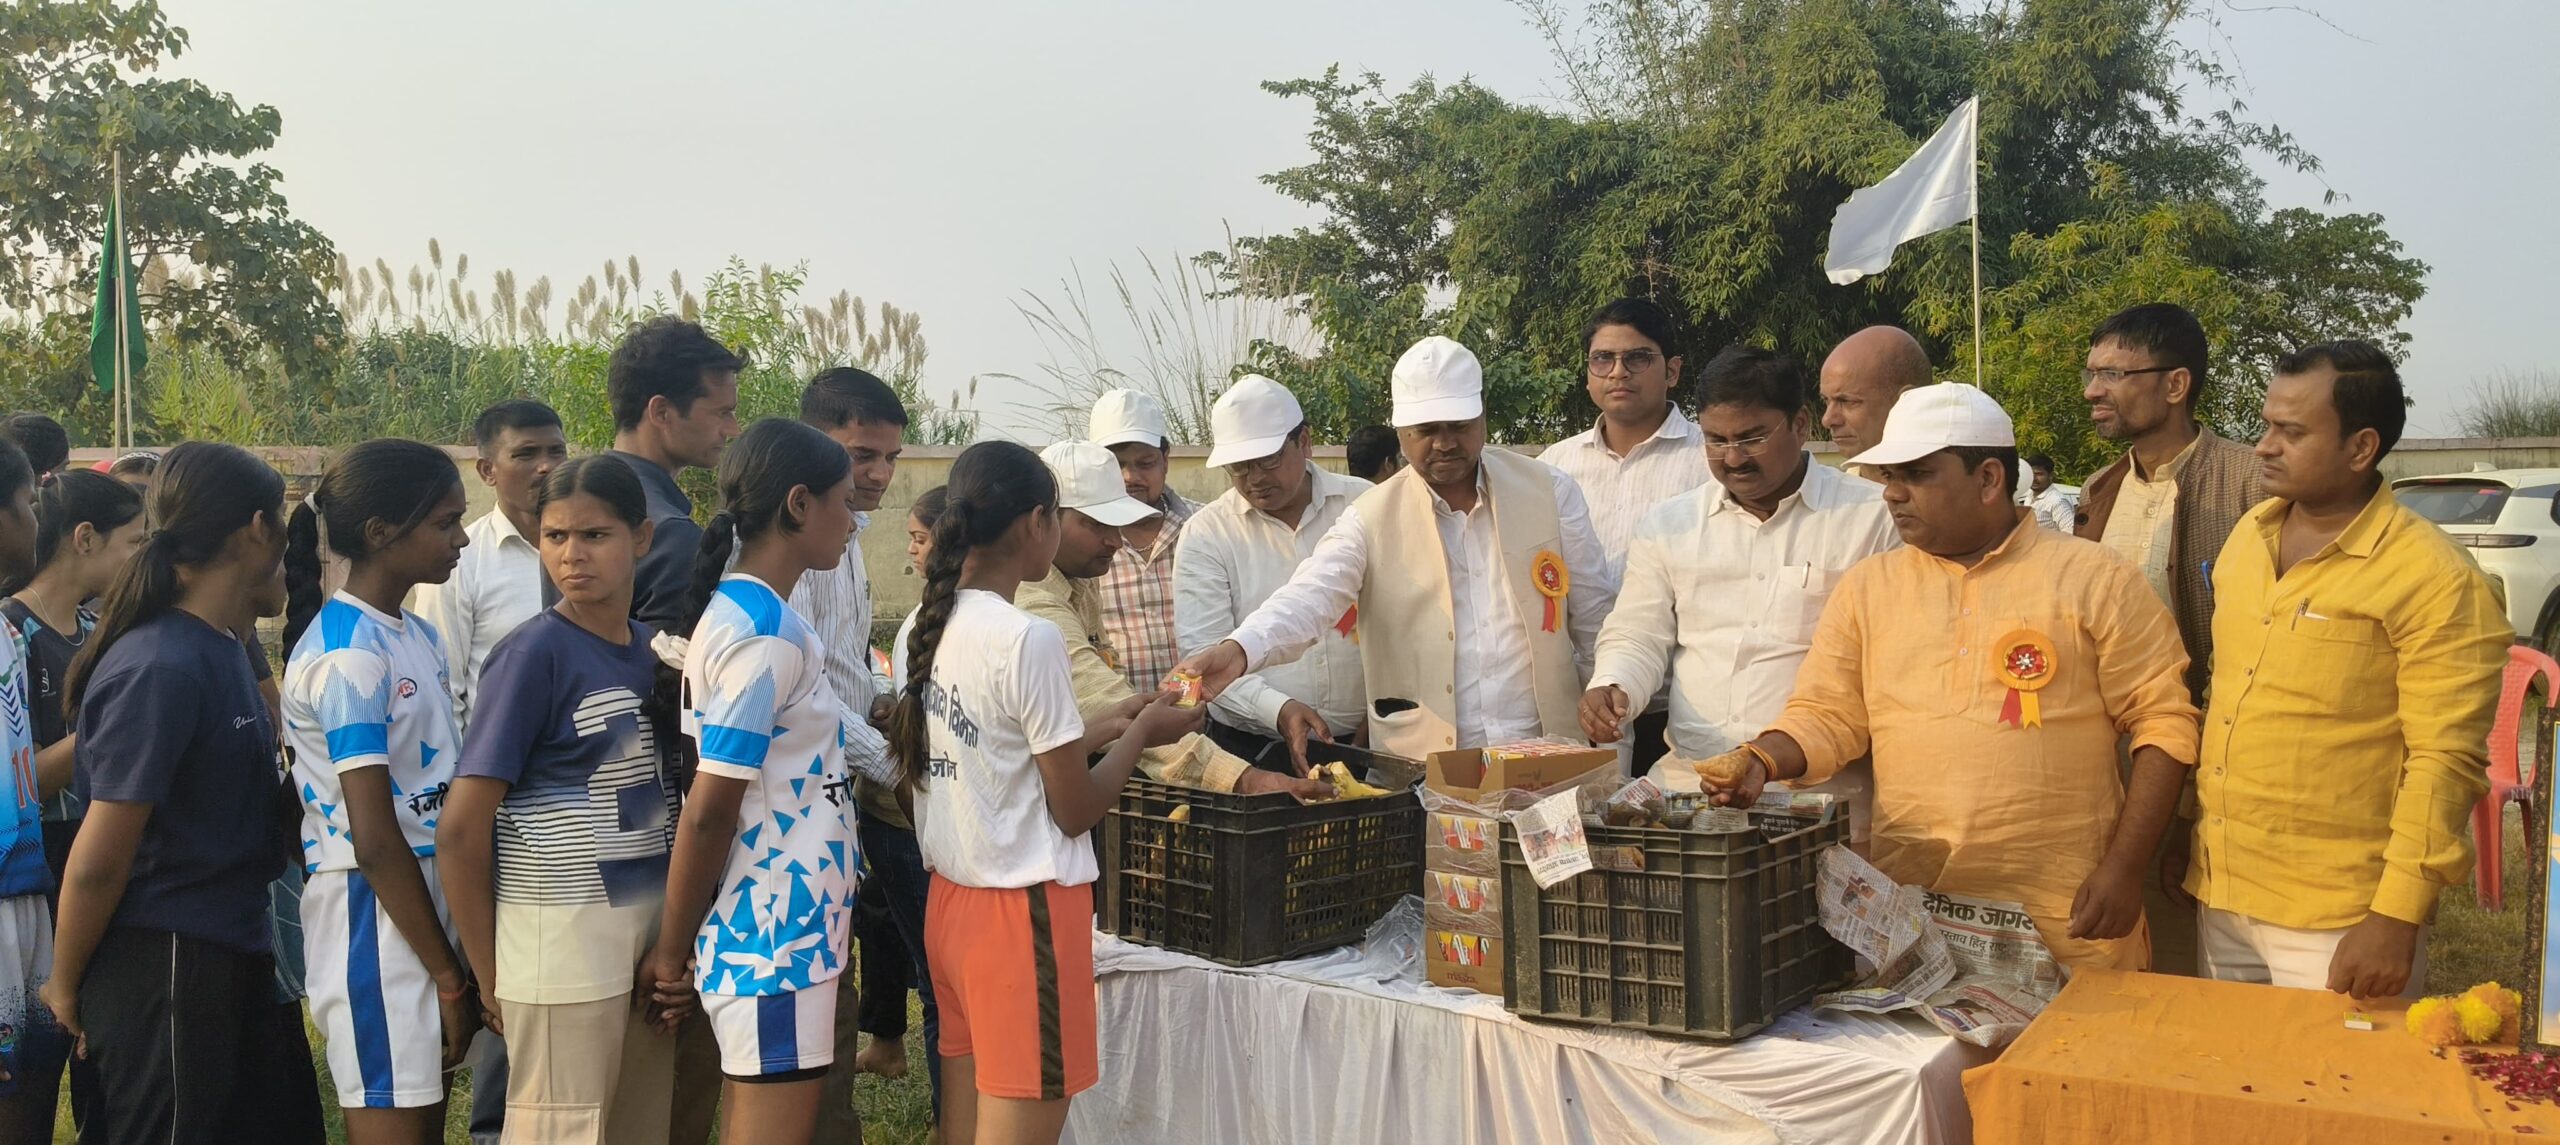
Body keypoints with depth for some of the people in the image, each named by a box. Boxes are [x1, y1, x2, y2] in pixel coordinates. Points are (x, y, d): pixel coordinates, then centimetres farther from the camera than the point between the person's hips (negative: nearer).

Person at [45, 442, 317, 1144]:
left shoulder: (223, 651, 9)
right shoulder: (160, 667, -20)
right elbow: (98, 860, -17)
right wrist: (66, 988, -7)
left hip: (234, 957, 9)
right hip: (164, 972, -9)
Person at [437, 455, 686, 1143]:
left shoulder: (651, 647, 6)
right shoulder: (535, 652, -12)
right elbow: (460, 834, -12)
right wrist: (489, 979, -5)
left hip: (651, 926, 7)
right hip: (562, 936, -6)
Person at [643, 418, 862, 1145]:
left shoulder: (742, 614, 9)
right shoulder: (767, 635, -19)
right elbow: (708, 811, -20)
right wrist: (671, 948, -10)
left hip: (771, 929, 9)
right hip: (773, 939, -9)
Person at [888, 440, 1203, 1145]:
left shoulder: (922, 632, 5)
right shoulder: (1028, 641, -18)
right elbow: (1076, 810, -12)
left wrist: (1107, 728, 17)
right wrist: (1139, 734, 3)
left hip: (949, 899, 8)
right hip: (1023, 912, -8)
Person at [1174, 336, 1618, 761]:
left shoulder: (1549, 493, 4)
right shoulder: (1371, 519, 0)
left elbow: (1597, 617, 8)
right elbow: (1310, 597, -14)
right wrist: (1238, 651, -33)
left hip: (1547, 757, 1)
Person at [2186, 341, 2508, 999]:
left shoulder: (2432, 579, -14)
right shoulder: (2247, 536, 7)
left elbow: (2445, 762, -16)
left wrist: (2397, 919, -19)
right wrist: (2189, 842, 14)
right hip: (2218, 898, 7)